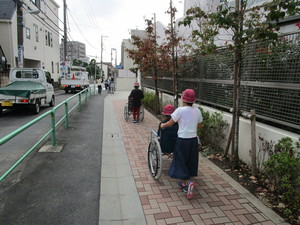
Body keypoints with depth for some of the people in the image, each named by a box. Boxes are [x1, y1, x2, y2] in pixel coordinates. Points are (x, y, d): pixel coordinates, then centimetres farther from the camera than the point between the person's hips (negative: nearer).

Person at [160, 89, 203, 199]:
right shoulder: (197, 111, 2)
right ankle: (184, 183, 30)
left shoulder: (180, 110, -13)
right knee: (190, 162, 17)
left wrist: (162, 125, 13)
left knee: (181, 162, 7)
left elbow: (170, 123, -6)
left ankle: (188, 182, -10)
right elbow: (199, 125, 14)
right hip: (194, 140, 5)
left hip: (182, 141, -5)